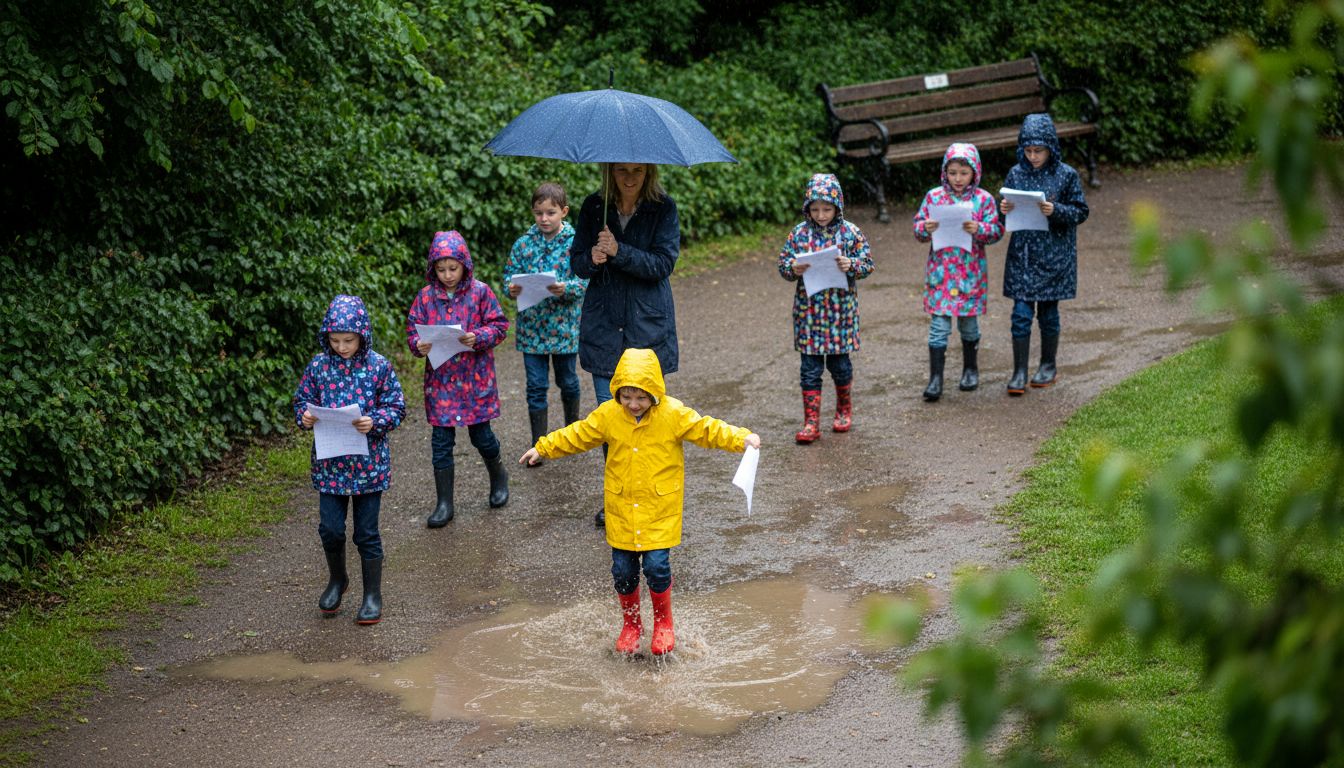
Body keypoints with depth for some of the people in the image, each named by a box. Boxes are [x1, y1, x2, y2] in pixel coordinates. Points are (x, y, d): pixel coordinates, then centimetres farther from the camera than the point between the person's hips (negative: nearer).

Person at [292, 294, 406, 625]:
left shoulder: (378, 366, -6)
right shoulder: (319, 365, -1)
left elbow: (396, 407, -3)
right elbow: (302, 399, 9)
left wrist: (375, 422, -20)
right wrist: (304, 417, -13)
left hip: (368, 463, -2)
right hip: (330, 463, 2)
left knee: (366, 532, 5)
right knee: (330, 528, 4)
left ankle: (373, 595, 19)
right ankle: (337, 579, 32)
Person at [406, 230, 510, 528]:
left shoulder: (480, 292, -5)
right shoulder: (426, 296, 0)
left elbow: (499, 325, -3)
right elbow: (412, 329, 4)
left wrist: (478, 337, -21)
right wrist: (418, 345, -17)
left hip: (475, 377, -2)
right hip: (440, 379, 2)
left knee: (481, 434, 8)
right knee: (441, 441, 4)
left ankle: (498, 475, 40)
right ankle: (444, 503, 12)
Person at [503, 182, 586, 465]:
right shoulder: (524, 243, 1)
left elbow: (585, 280, -10)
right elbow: (509, 275, 2)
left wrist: (566, 288, -30)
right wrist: (512, 289, -20)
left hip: (564, 326, -1)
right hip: (531, 327, 1)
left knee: (567, 381, 15)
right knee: (535, 386, 4)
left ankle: (572, 429, 38)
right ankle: (539, 444, 11)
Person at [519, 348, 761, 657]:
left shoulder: (674, 414, -10)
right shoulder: (608, 415, -3)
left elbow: (707, 430, -8)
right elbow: (578, 435, 9)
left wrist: (742, 438, -21)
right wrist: (543, 447, 11)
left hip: (660, 508, -3)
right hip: (621, 508, 3)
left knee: (657, 564, -10)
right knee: (623, 570, 4)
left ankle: (663, 622, 16)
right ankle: (631, 623, 29)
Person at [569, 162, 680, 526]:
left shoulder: (663, 207, -5)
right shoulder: (594, 206, 2)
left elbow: (664, 263, -13)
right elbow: (576, 260, 5)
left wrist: (620, 252, -25)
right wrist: (591, 259, -18)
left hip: (648, 327, -2)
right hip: (604, 327, 2)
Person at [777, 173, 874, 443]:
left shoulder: (850, 232, -3)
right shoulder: (799, 233, 0)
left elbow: (868, 263, -1)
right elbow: (783, 262, 4)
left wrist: (851, 265, -21)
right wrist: (793, 269, -17)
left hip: (840, 309, -1)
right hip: (809, 309, 1)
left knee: (839, 362, 11)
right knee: (810, 367, 1)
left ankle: (844, 409, 34)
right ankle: (811, 422, 4)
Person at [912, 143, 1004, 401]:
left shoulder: (984, 199, -2)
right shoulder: (934, 196, 1)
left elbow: (996, 231, -3)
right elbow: (918, 227, 4)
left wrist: (979, 229, -22)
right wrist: (925, 228, -18)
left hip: (971, 271, 0)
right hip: (940, 270, 0)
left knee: (969, 321, 13)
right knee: (939, 324, -3)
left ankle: (970, 368, 32)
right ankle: (935, 378, -1)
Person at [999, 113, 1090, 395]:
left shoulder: (1066, 175, -6)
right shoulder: (1016, 173, 1)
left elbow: (1080, 212, -4)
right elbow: (1007, 206, 10)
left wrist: (1056, 210, -22)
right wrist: (1004, 209, -13)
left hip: (1054, 255, -2)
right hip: (1022, 253, 2)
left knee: (1048, 311, 10)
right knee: (1021, 313, -2)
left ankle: (1048, 366, 26)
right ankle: (1019, 372, 4)